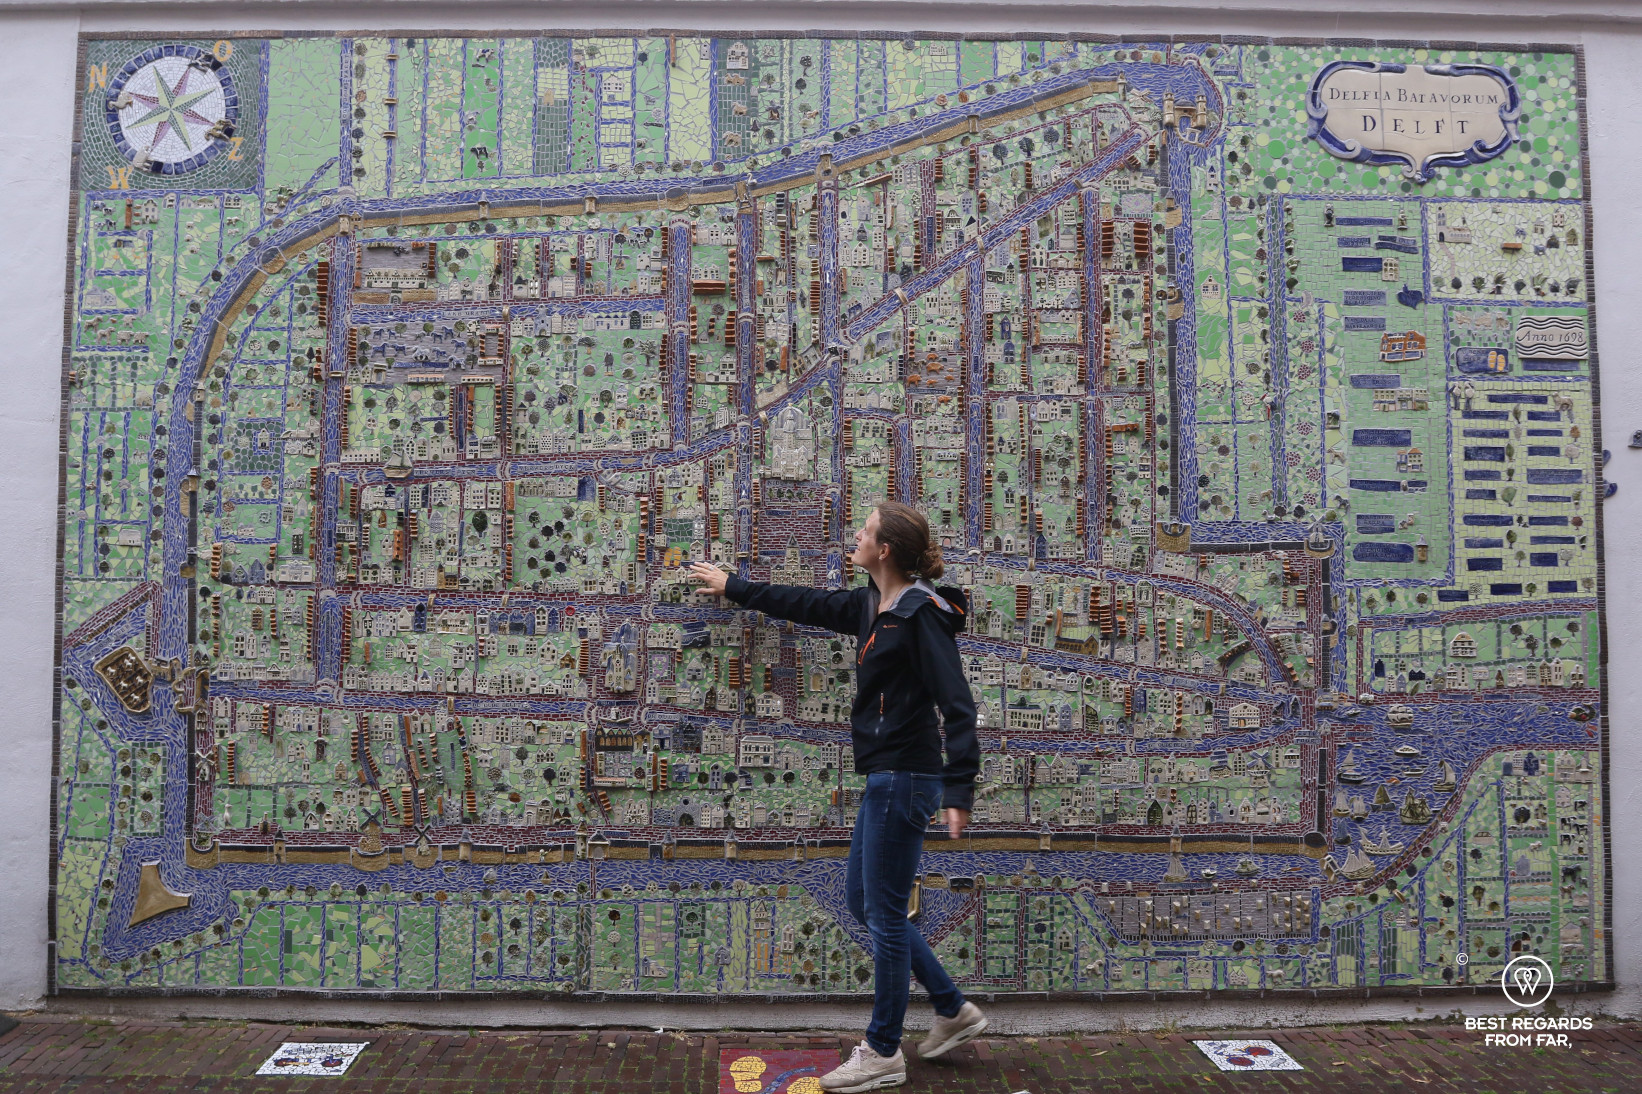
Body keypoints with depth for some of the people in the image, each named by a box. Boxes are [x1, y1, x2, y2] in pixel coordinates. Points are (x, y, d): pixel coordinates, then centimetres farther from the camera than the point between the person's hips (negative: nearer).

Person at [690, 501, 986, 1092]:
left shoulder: (922, 614, -16)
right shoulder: (871, 606, 10)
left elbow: (956, 704, -21)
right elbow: (808, 604, 25)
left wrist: (959, 791, -28)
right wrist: (732, 587, 34)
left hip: (905, 780, -10)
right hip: (885, 778, 10)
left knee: (884, 915, 1)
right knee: (862, 900, 17)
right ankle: (953, 1010, 28)